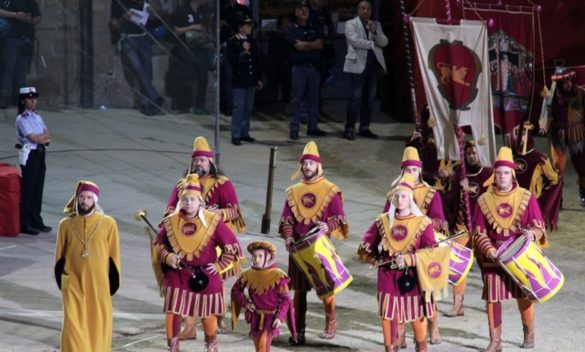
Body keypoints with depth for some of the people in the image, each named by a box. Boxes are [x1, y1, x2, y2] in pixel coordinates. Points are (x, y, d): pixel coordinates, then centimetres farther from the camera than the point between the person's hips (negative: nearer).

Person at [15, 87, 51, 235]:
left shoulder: (38, 117, 14)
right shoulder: (21, 119, -10)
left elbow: (47, 136, 9)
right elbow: (33, 138, -16)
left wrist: (40, 138, -11)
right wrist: (44, 137, 1)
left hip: (40, 154, 7)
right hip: (29, 155, -7)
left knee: (38, 189, 9)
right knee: (28, 189, -5)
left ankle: (36, 221, 16)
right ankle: (25, 224, -1)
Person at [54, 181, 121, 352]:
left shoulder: (108, 224, -3)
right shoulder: (66, 225, 1)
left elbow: (114, 257, 2)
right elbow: (60, 258, 10)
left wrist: (112, 285, 3)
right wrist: (62, 283, 8)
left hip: (99, 286, 0)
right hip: (74, 284, 0)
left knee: (98, 326, 6)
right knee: (73, 325, -9)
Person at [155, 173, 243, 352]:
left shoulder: (212, 221, -8)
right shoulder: (170, 222, -2)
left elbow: (231, 245, -1)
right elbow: (159, 243, 13)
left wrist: (220, 265, -7)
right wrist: (166, 257, -6)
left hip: (205, 276, -1)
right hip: (177, 275, 1)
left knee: (208, 314, 11)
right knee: (173, 311, -7)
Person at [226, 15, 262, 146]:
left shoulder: (252, 41, 11)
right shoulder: (233, 41, -7)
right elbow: (231, 60, -13)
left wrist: (259, 79, 15)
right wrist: (243, 51, -21)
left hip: (251, 80, 6)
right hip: (239, 80, -6)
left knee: (248, 108, 9)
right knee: (239, 107, -5)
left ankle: (244, 133, 17)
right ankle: (236, 135, -1)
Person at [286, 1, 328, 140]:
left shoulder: (314, 28, 14)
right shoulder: (292, 28, 0)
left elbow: (320, 44, 2)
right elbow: (298, 46, -13)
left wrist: (305, 44, -6)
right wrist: (313, 45, -2)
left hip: (313, 66, 5)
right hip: (299, 67, -5)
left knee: (313, 98, 7)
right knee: (296, 99, -4)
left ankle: (312, 127, 14)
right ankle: (294, 129, -3)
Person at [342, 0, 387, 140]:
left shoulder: (376, 25, 16)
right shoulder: (351, 24, 2)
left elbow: (384, 42, 5)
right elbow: (355, 41, -12)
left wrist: (374, 31, -10)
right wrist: (372, 44, -6)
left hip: (374, 64, 5)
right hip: (358, 64, -5)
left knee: (370, 97, 6)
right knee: (356, 97, -10)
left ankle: (364, 127, 13)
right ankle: (349, 128, -8)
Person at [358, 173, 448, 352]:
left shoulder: (423, 223, -6)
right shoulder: (383, 221, 3)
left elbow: (431, 251, -11)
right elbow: (365, 244, 12)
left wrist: (409, 259, -21)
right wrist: (375, 260, -1)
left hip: (412, 276, -2)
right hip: (388, 276, 2)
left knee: (416, 314, 7)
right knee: (387, 314, 0)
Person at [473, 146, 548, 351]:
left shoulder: (526, 198, -3)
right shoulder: (484, 201, 0)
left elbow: (539, 226, 0)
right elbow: (479, 232, 2)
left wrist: (532, 233, -22)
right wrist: (489, 250, -14)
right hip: (493, 257, 1)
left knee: (523, 296, 4)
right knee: (492, 298, -2)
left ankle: (529, 334, 27)